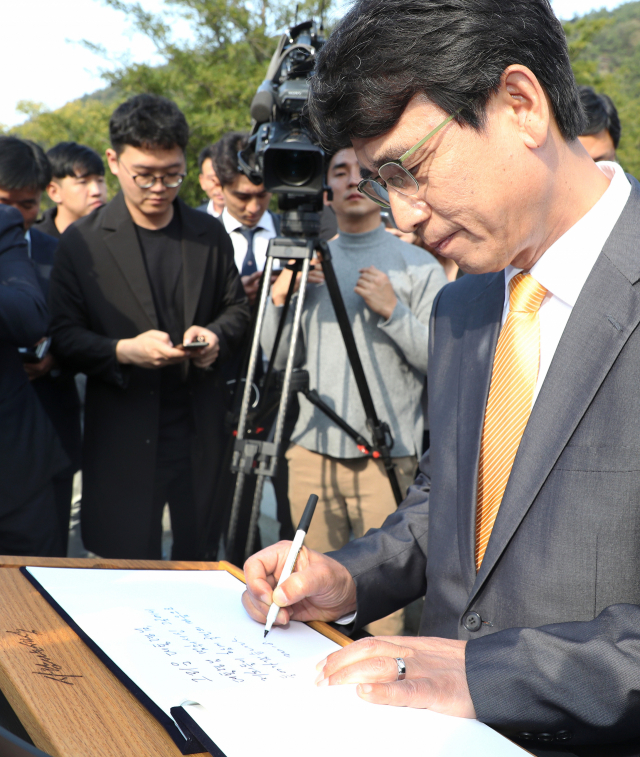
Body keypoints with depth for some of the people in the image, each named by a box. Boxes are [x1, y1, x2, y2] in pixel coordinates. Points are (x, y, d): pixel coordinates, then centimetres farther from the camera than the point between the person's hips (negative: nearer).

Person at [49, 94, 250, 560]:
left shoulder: (210, 234, 8)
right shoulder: (82, 241, -1)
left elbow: (237, 308, 17)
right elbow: (65, 336, -3)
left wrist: (216, 336, -6)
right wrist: (122, 350, -21)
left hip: (201, 433, 3)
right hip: (124, 441, -2)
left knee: (201, 561, 10)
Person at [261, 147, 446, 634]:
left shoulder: (418, 266, 2)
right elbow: (278, 358, 10)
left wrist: (393, 311, -16)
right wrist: (279, 297, -5)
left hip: (388, 457, -3)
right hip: (313, 452, 4)